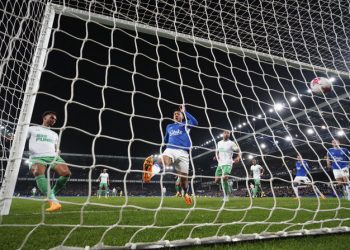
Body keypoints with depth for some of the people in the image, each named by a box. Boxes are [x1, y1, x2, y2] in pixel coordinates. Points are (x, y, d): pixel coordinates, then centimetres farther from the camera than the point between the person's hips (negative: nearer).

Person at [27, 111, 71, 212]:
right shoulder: (32, 129, 21)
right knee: (38, 173, -37)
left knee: (66, 173, -24)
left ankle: (51, 194, -4)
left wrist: (57, 152, 9)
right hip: (37, 157, -3)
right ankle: (53, 201, -46)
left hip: (52, 156, 4)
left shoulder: (54, 134, 32)